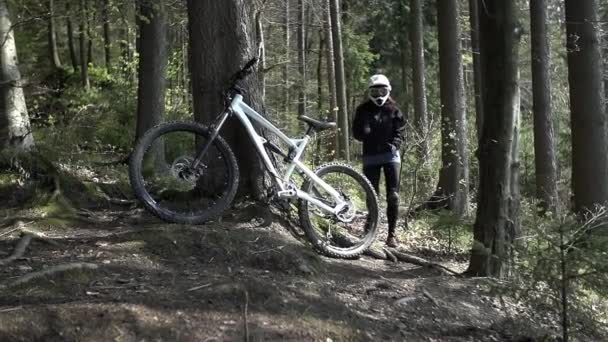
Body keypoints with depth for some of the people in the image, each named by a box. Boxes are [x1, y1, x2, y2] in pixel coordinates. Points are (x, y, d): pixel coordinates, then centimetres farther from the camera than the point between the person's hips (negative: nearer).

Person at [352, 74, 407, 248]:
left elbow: (401, 132, 4)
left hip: (390, 155, 0)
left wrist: (395, 144, -16)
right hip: (370, 156, 1)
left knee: (393, 196, -7)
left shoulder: (393, 110, 5)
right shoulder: (363, 110, 5)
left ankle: (392, 233, -2)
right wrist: (364, 132, -20)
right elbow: (356, 133, 3)